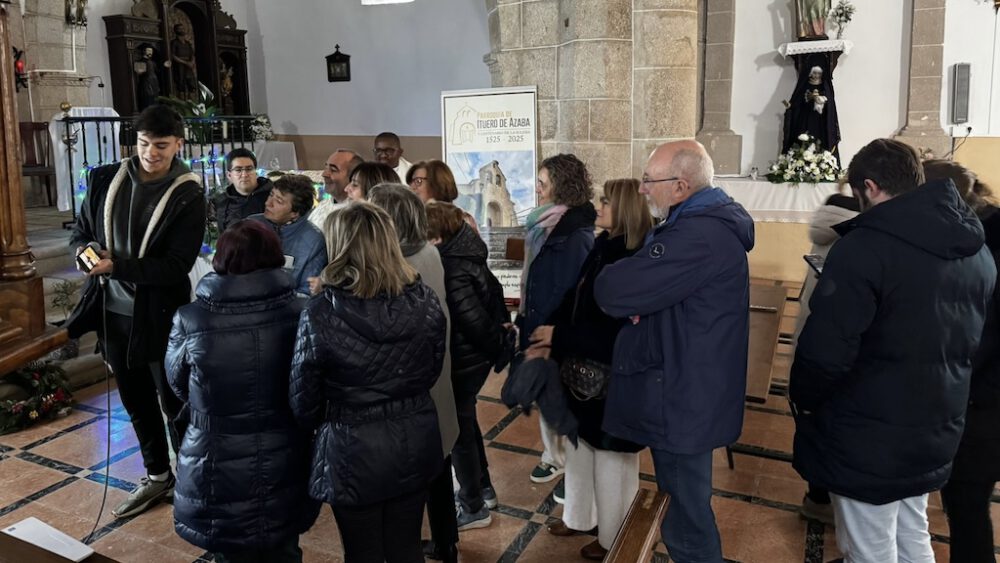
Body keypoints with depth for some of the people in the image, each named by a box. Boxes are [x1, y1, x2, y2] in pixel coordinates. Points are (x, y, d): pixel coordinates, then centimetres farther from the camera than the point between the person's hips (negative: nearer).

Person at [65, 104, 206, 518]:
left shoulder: (188, 196, -13)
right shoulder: (105, 179, 0)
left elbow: (177, 266, -17)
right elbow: (80, 233, 10)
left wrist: (116, 264, -26)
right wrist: (87, 251, -12)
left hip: (160, 316, -5)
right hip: (112, 311, 5)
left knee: (174, 404, 7)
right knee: (136, 402, 19)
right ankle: (157, 476, 37)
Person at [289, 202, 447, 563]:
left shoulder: (319, 315, -21)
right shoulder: (426, 303, -11)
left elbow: (303, 402, -10)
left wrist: (319, 425, 12)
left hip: (353, 454, -3)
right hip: (414, 445, 3)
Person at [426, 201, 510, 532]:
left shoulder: (452, 269, -26)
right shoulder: (464, 255, 2)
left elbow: (473, 319, -25)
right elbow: (493, 288, 12)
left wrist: (496, 341, -10)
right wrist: (502, 324, 11)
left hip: (463, 359, -9)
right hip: (477, 354, 9)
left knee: (458, 431, 7)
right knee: (466, 422, 24)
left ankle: (474, 508, 23)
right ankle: (483, 489, 41)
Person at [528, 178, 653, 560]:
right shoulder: (602, 248, 2)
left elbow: (618, 331, -26)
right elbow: (574, 300, 5)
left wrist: (558, 338, -19)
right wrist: (548, 342, -9)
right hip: (584, 370, 8)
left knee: (611, 458, 10)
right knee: (580, 445, 23)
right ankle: (580, 516, 45)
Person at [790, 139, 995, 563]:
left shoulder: (864, 246, -21)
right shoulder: (977, 250, 6)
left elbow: (825, 351, -25)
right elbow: (972, 342, 15)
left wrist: (802, 399, -7)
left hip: (868, 443, -8)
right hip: (934, 433, 8)